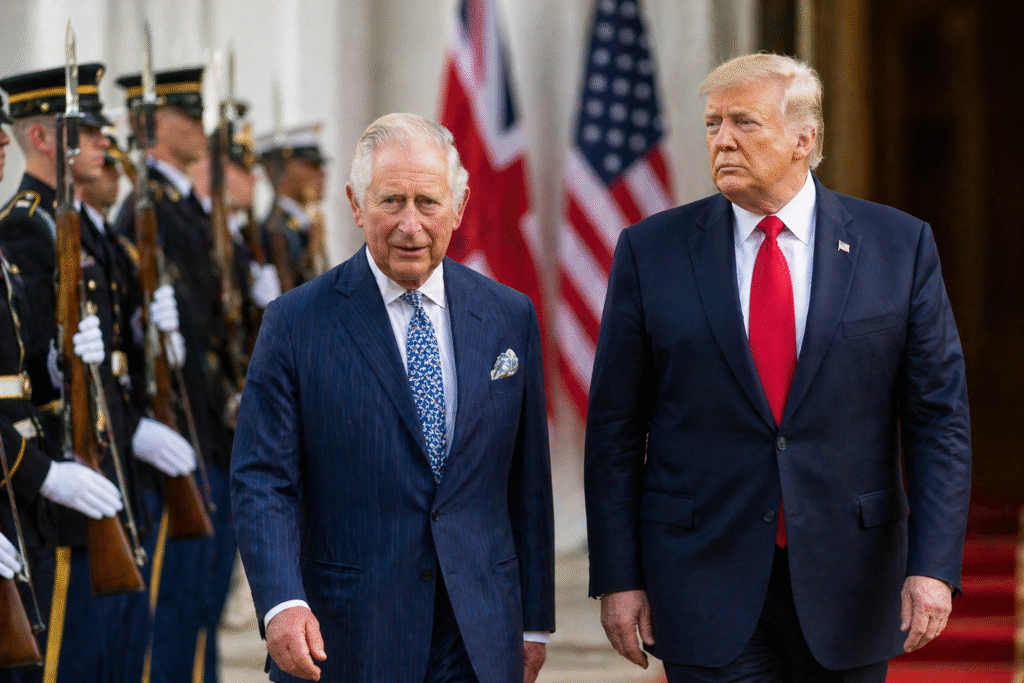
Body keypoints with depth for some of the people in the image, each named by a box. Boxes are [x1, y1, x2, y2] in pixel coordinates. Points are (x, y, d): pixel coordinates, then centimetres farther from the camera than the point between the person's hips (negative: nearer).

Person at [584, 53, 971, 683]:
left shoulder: (899, 246, 1)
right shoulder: (652, 251, 1)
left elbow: (939, 418, -1)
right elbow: (615, 429, 2)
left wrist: (933, 565, -10)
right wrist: (618, 578, -3)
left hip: (847, 582, 1)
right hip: (705, 584, 0)